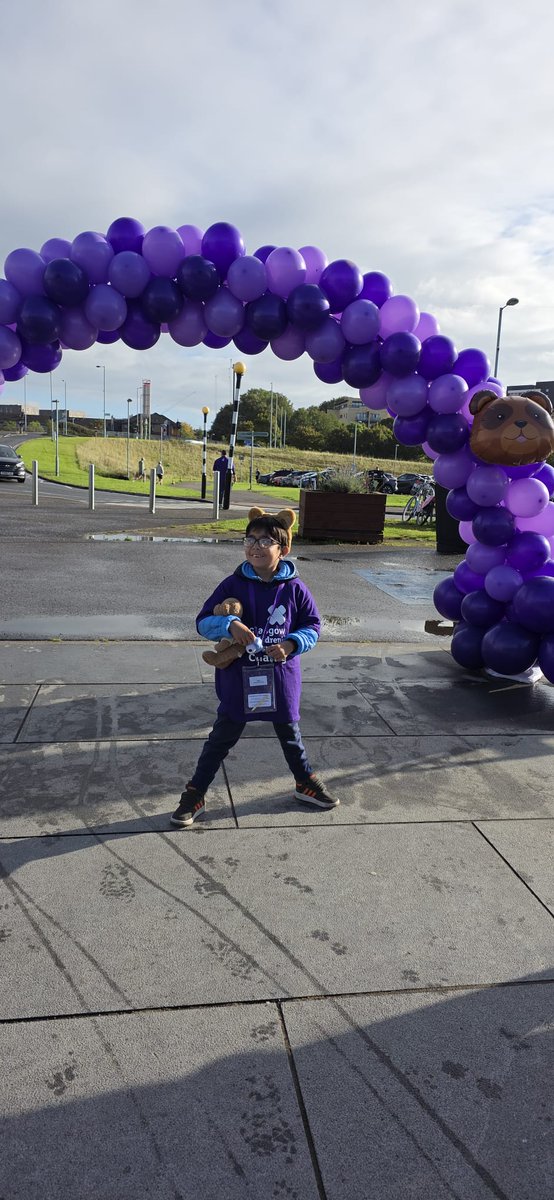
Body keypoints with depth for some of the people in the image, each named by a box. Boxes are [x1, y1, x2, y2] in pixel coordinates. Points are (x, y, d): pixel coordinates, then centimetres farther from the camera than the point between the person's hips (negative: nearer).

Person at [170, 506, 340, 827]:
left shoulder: (294, 588, -7)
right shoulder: (234, 584, -8)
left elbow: (313, 626, 1)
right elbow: (203, 622, -9)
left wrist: (291, 645, -17)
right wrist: (229, 625, -28)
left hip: (282, 679, 1)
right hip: (239, 679, -1)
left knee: (290, 734, 19)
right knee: (223, 737, 9)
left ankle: (307, 783, 42)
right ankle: (195, 794, 23)